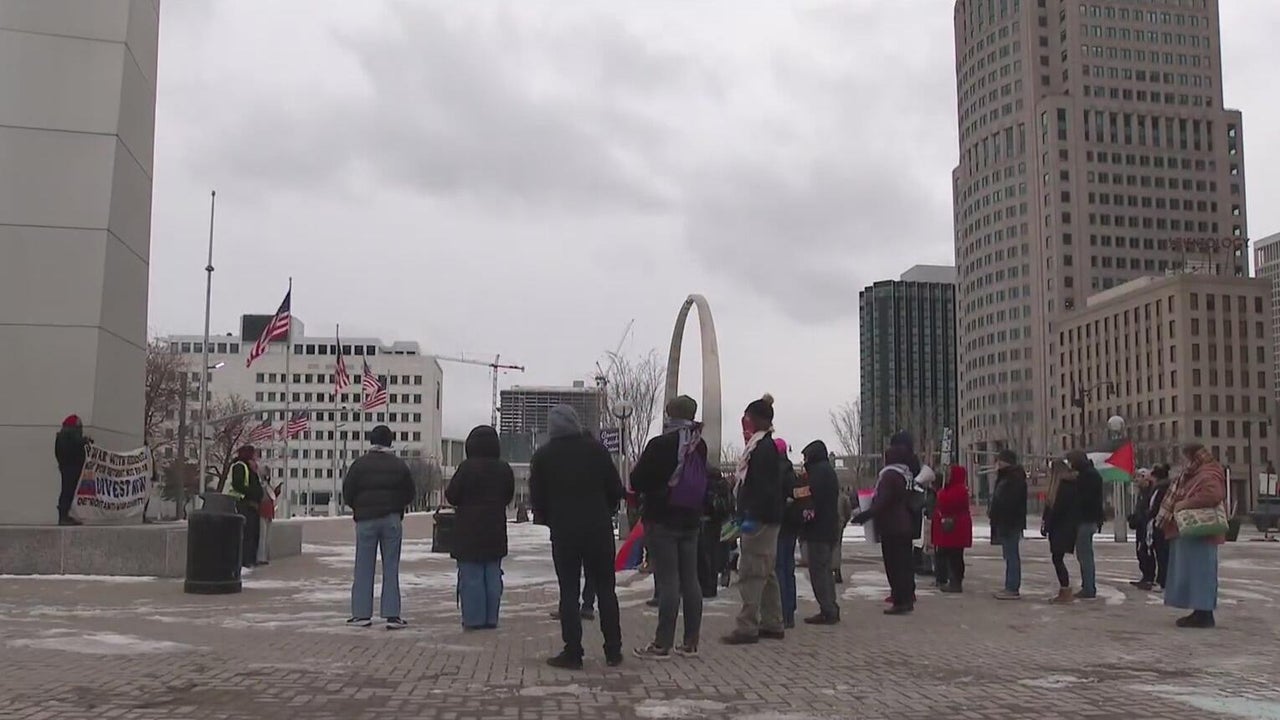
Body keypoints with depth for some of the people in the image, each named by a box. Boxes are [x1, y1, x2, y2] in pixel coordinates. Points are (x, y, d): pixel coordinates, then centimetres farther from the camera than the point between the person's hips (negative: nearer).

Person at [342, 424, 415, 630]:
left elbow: (347, 493, -2)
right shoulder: (399, 465, 2)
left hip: (366, 520, -1)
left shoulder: (359, 464, -3)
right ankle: (392, 615, -1)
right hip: (392, 520, 1)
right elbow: (410, 494, 5)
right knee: (391, 568, 3)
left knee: (364, 568, 5)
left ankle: (362, 614, 5)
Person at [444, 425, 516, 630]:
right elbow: (508, 497, 15)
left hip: (470, 531, -5)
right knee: (493, 576, 10)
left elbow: (451, 496, -7)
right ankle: (491, 618, 13)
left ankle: (473, 619, 0)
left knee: (471, 576, 0)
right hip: (496, 532, 5)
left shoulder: (467, 467, -13)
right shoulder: (504, 469, 4)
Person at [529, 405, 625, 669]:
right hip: (599, 529, 1)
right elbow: (616, 489, 1)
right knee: (605, 588, 9)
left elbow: (537, 499, 0)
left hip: (563, 531, -1)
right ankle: (613, 651, 11)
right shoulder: (596, 449, 0)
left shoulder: (543, 456, -1)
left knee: (569, 591, 4)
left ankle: (572, 653, 1)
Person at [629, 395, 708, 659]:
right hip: (691, 521, 6)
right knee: (690, 579, 9)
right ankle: (690, 642, 14)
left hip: (663, 521, -6)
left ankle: (663, 644, -4)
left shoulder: (660, 445, -14)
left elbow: (636, 482, -9)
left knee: (667, 580, -6)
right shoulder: (699, 446, 7)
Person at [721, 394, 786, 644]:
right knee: (767, 573, 15)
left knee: (750, 573, -9)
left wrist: (752, 517, -26)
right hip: (768, 520, 11)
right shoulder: (767, 446, 17)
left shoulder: (762, 448, -15)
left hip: (760, 520, -11)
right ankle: (772, 624, 21)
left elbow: (762, 487, -23)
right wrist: (745, 516, 21)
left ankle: (747, 627, -7)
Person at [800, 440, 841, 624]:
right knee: (825, 569, 15)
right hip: (830, 528, 10)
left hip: (819, 528, -10)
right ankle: (831, 610, 19)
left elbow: (813, 498, -20)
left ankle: (827, 611, -7)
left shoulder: (818, 471, -13)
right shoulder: (829, 471, 18)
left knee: (818, 570, -7)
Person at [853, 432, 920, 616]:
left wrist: (864, 515, -20)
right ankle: (906, 597, 22)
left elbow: (881, 502, -24)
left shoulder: (890, 474, -19)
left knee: (894, 564, -5)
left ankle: (901, 601, -4)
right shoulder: (907, 473, 11)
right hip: (905, 526, 9)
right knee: (904, 561, 15)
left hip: (891, 528, -9)